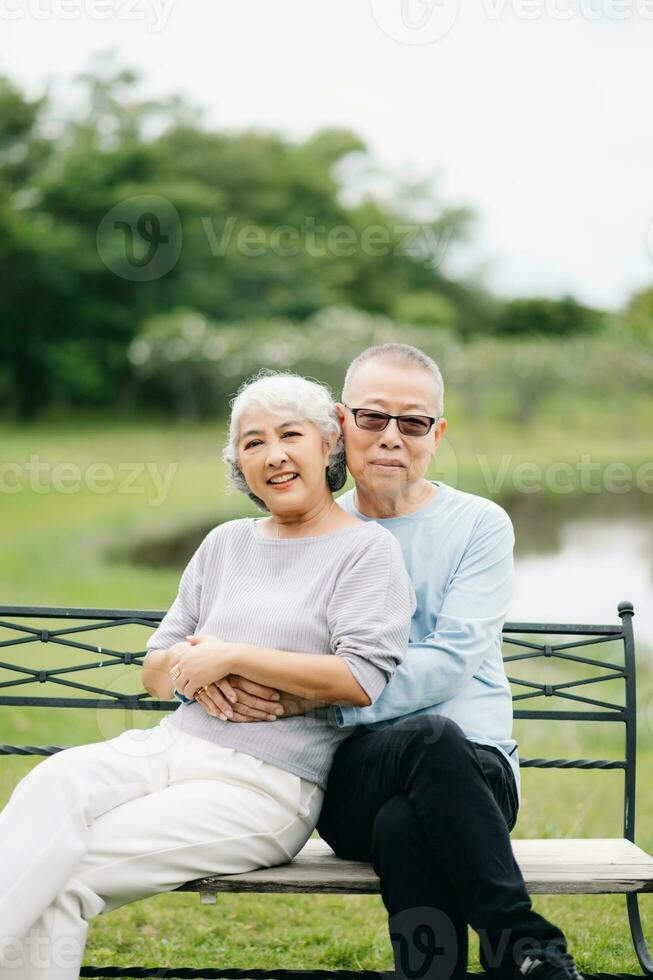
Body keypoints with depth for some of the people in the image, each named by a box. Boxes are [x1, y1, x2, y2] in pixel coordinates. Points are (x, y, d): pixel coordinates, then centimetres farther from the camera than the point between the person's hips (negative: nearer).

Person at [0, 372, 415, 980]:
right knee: (54, 782, -30)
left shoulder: (365, 549, 3)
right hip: (175, 744, 5)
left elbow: (363, 678, -13)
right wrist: (192, 667, -4)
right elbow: (154, 671, 21)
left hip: (267, 783, -5)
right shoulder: (226, 544, 21)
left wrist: (233, 657, -10)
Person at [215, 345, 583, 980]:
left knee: (404, 825, -39)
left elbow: (448, 665, -9)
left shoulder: (479, 524, 6)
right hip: (350, 776, 1)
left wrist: (307, 694, -19)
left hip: (477, 767, -1)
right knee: (430, 738, -36)